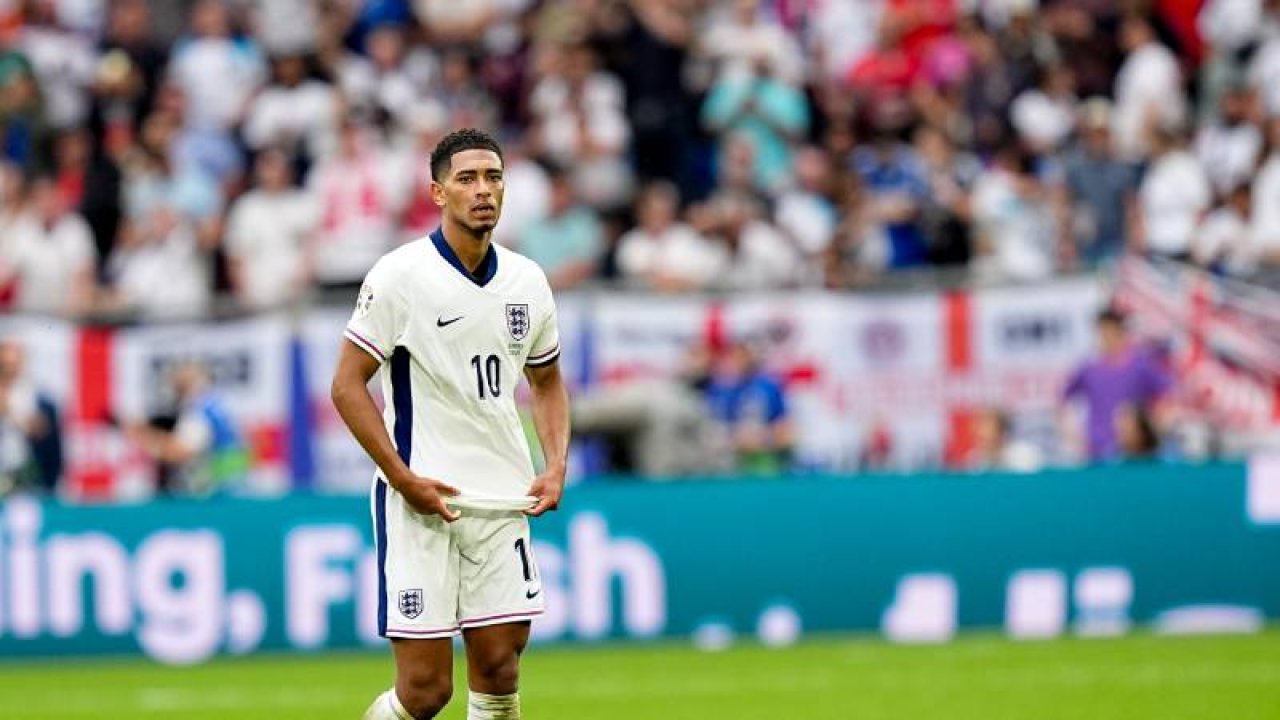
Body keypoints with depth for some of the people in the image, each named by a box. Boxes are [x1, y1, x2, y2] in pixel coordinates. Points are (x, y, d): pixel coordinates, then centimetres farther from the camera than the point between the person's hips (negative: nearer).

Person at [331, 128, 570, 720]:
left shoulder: (526, 281, 8)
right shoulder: (400, 275, -8)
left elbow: (547, 382, 22)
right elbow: (347, 385, -7)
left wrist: (556, 466, 6)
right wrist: (403, 478, -14)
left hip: (502, 504, 5)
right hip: (421, 503, -5)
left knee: (499, 670, 1)